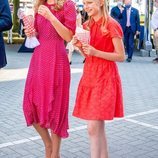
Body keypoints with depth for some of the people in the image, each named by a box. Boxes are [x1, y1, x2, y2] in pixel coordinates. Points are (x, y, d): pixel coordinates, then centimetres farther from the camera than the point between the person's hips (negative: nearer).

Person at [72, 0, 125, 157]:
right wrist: (80, 46, -3)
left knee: (93, 127, -9)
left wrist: (96, 52, -20)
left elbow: (121, 56, -11)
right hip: (90, 75, 7)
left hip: (104, 78, -7)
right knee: (98, 127, 12)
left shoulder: (111, 25, -10)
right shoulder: (88, 25, 12)